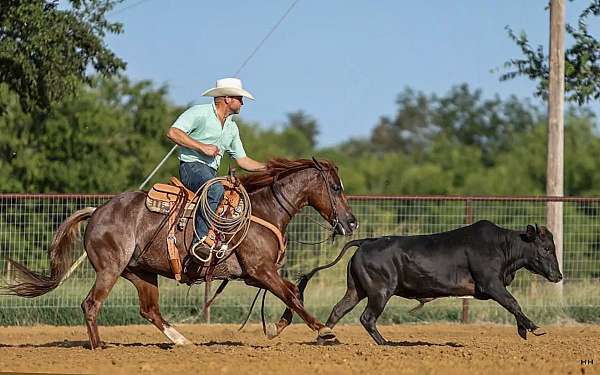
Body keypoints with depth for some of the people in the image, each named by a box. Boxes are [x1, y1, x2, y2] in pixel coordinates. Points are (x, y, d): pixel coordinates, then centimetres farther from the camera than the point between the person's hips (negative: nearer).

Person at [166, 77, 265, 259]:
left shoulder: (231, 127, 20)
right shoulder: (200, 113, -5)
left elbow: (242, 160, 24)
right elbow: (172, 132, -14)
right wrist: (202, 147, -18)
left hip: (211, 172, 9)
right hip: (191, 165, -9)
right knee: (215, 190, -36)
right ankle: (200, 240, -42)